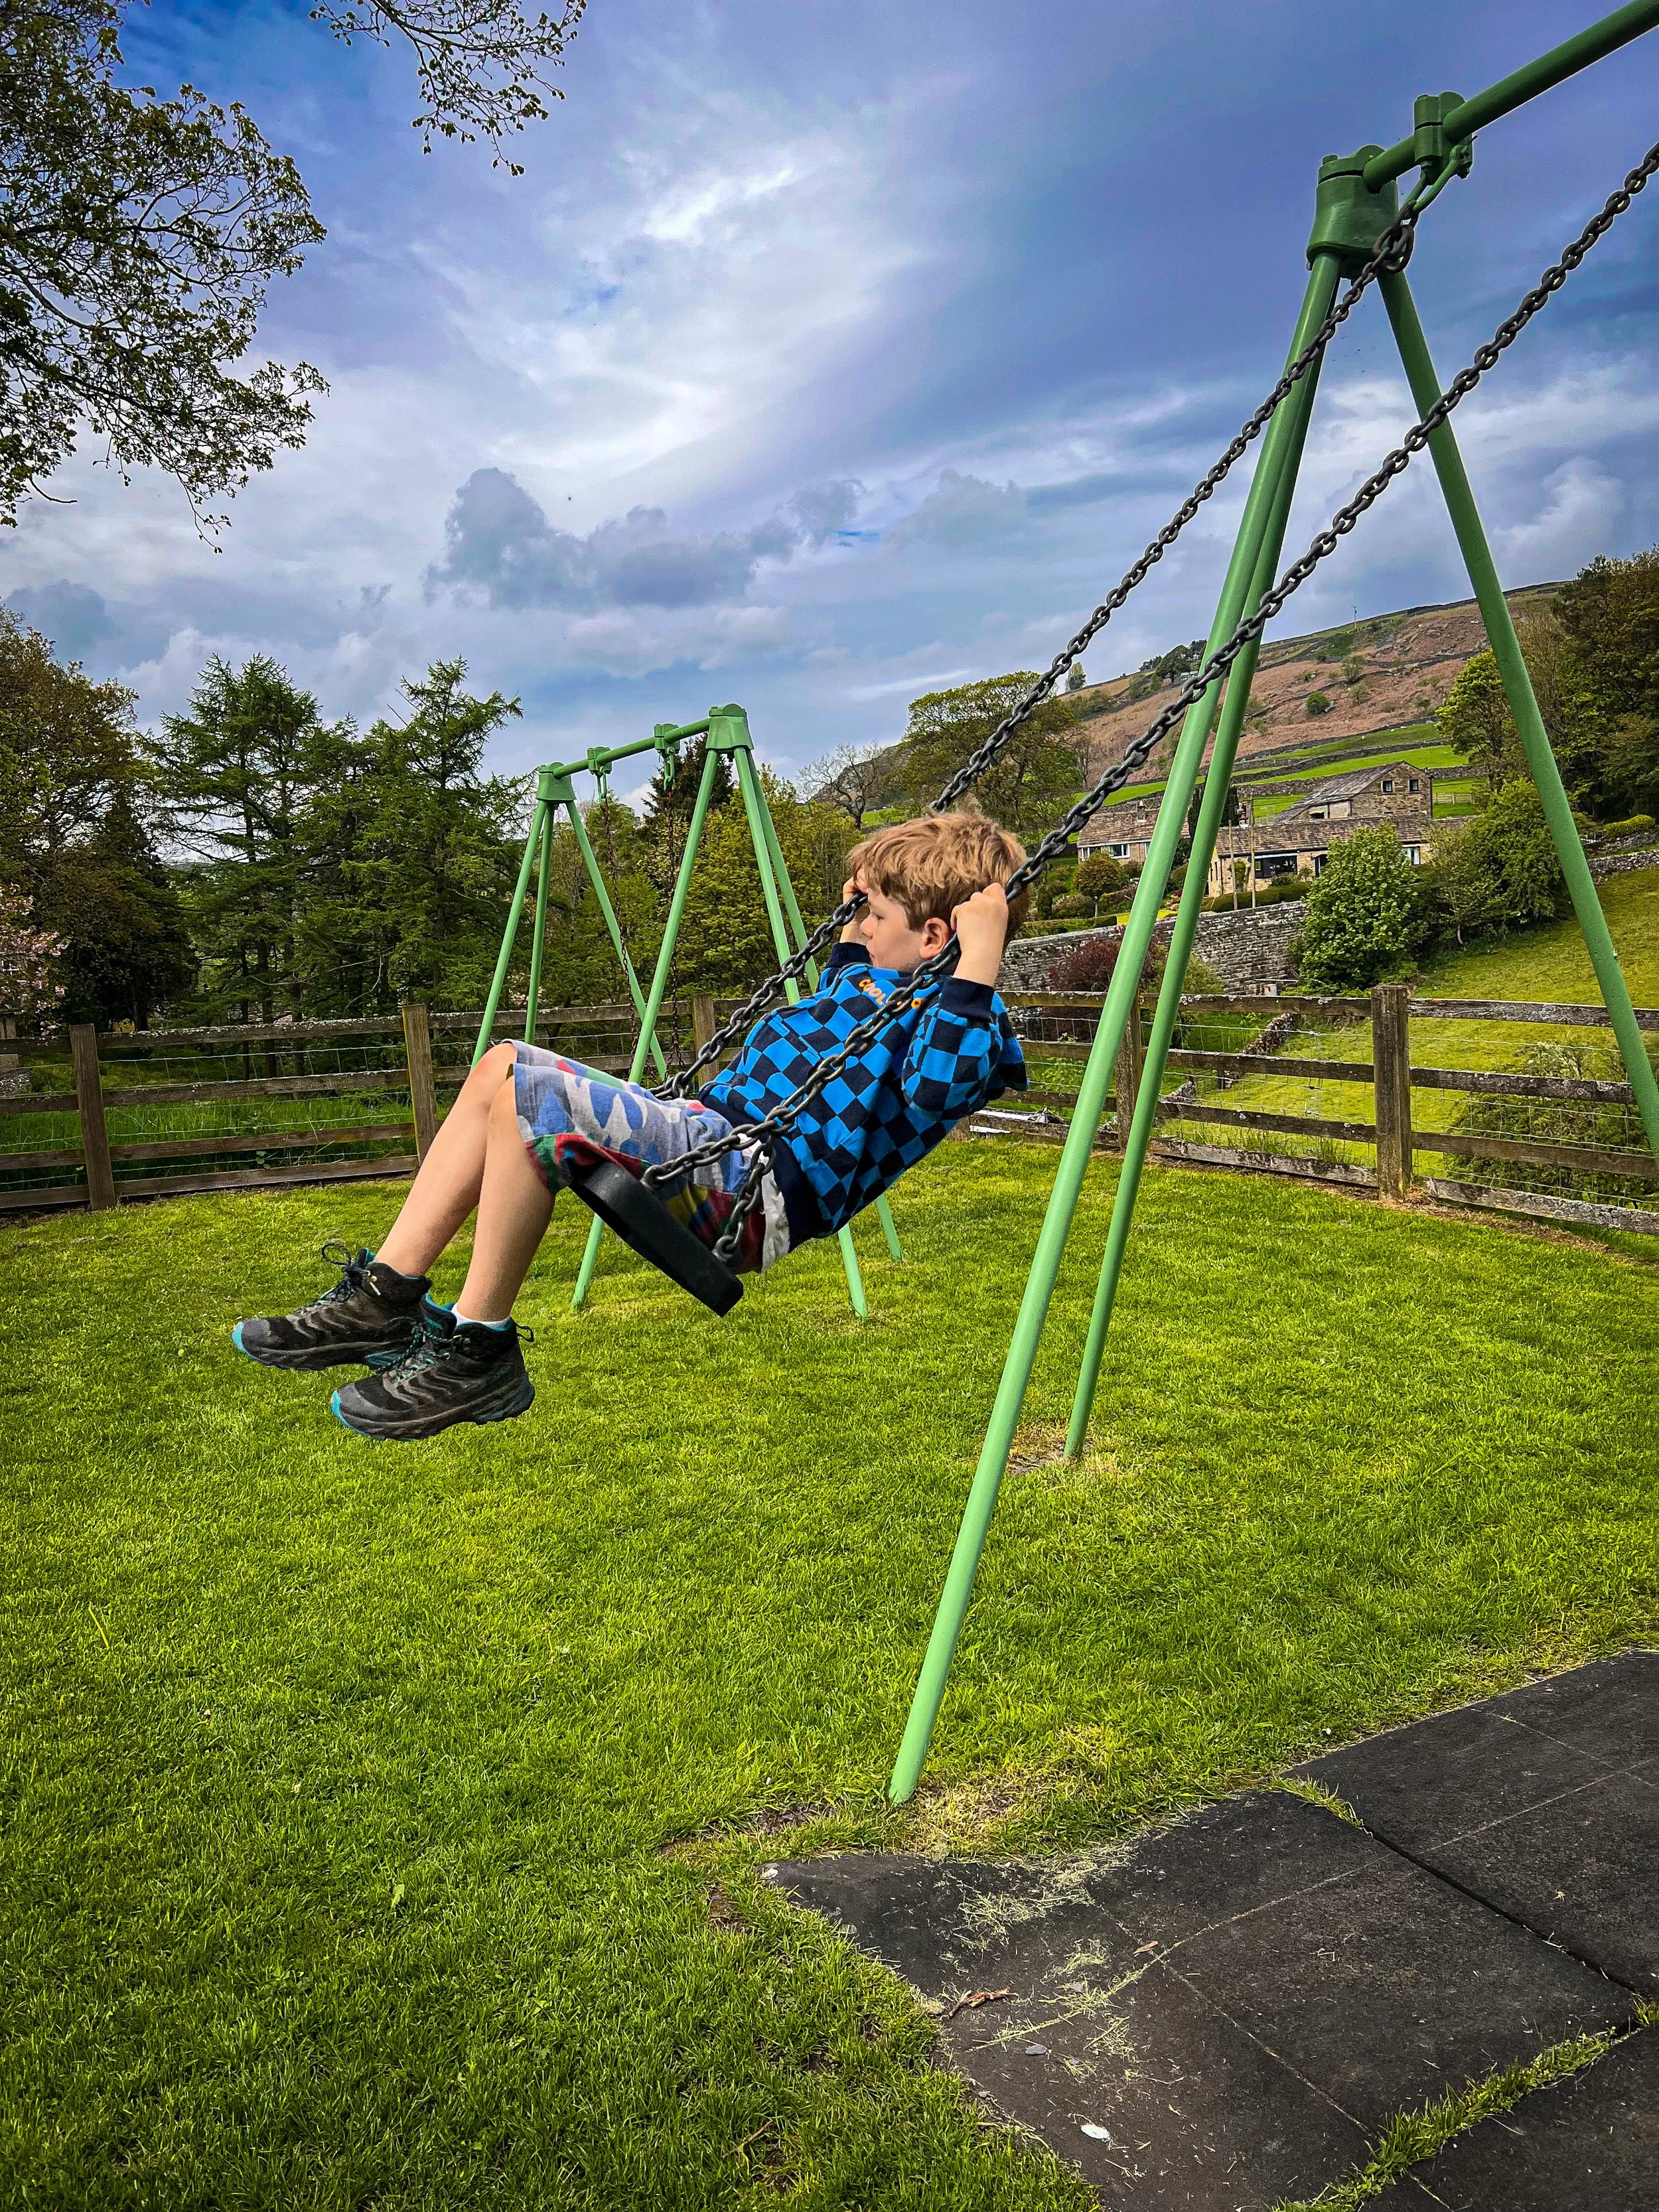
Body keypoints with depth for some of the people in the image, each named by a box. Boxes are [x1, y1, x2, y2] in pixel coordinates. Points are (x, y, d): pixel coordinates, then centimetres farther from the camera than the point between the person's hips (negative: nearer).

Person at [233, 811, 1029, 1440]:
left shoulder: (951, 1008, -7)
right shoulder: (872, 982, 22)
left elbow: (936, 1093, -31)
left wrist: (978, 962, -30)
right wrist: (849, 948, 45)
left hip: (751, 1190, -11)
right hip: (705, 1133, 11)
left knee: (529, 1097, -29)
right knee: (503, 1065, 10)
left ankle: (479, 1351, -15)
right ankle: (389, 1295, 5)